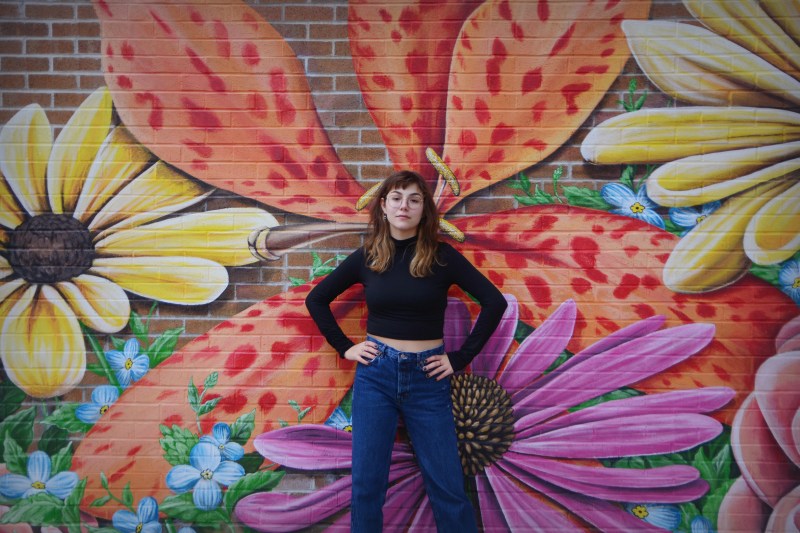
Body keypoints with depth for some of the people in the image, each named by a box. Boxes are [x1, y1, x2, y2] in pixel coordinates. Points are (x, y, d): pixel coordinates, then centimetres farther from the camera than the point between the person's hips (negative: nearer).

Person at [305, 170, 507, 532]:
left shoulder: (442, 256, -3)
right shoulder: (366, 257, 3)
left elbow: (494, 301, -4)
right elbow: (316, 299, 13)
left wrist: (462, 357, -5)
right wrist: (344, 347, 4)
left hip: (427, 377, -1)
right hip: (375, 374, 1)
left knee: (447, 485, 4)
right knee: (366, 483, 5)